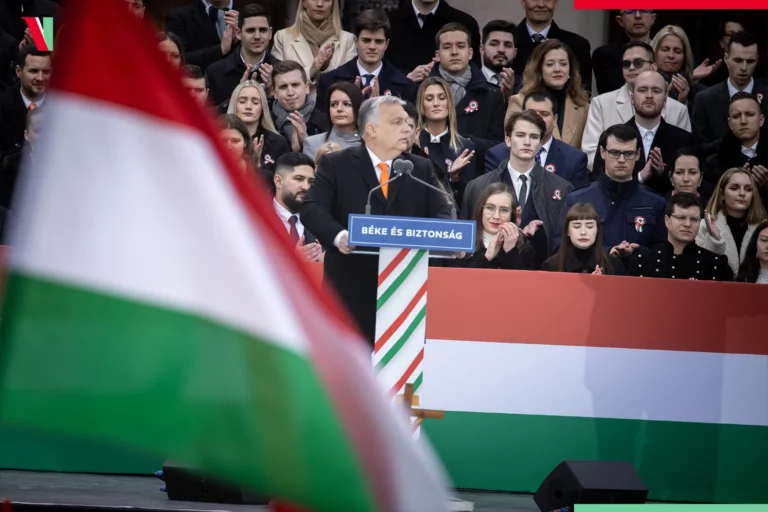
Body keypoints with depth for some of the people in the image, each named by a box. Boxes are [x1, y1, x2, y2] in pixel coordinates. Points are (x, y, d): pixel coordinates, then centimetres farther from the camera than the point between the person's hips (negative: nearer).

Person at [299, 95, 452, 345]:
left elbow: (441, 213, 5)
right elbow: (312, 209, -8)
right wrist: (338, 236, -28)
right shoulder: (335, 165, 3)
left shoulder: (422, 169, 14)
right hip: (352, 287, -3)